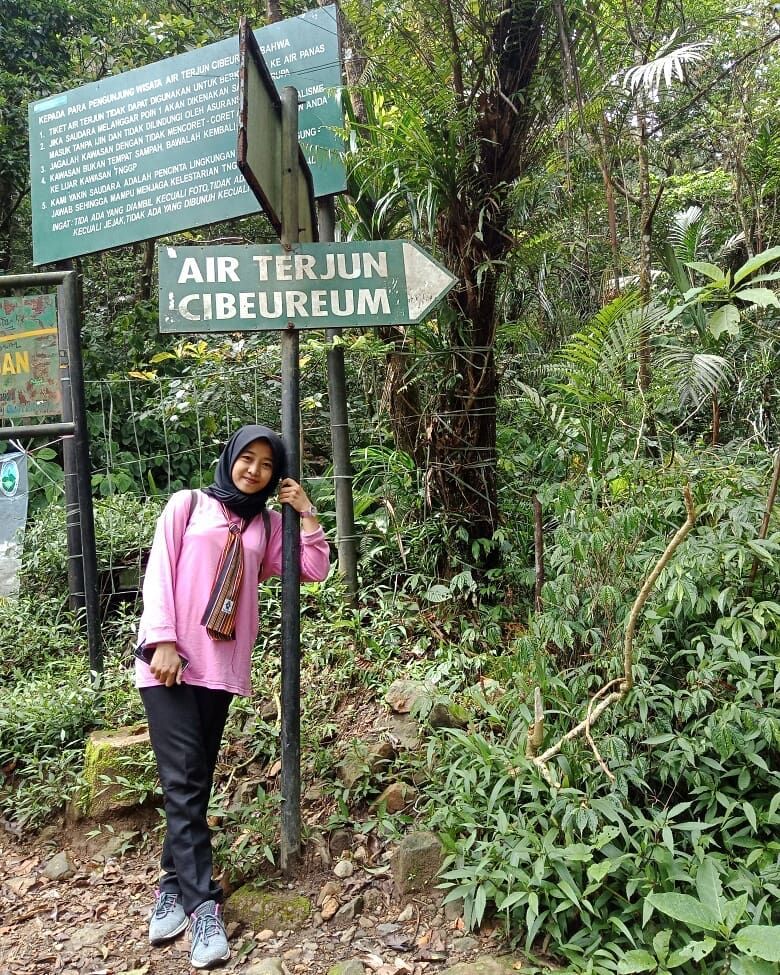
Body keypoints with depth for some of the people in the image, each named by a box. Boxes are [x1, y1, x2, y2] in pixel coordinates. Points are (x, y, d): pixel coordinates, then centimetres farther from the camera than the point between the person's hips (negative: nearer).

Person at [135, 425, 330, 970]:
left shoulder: (267, 523, 15)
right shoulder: (188, 504, 7)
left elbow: (314, 570, 8)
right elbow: (159, 571, -1)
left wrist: (307, 511, 4)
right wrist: (163, 640, -12)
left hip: (223, 665, 3)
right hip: (171, 659, -3)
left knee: (195, 781, 9)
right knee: (185, 780, -8)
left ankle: (175, 885, 23)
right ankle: (204, 904, -3)